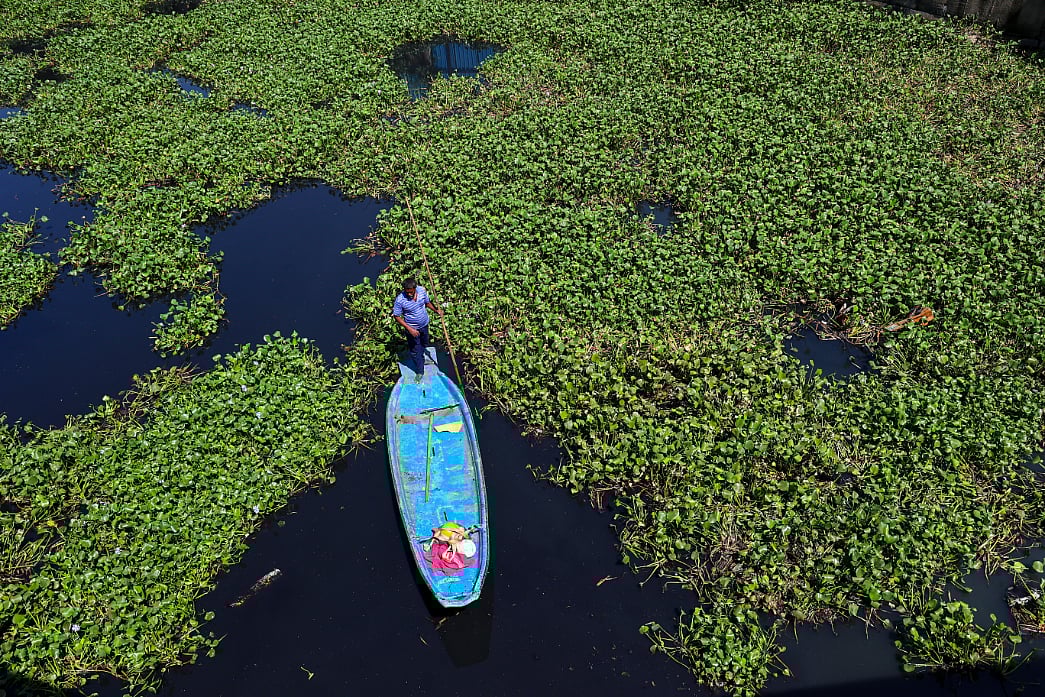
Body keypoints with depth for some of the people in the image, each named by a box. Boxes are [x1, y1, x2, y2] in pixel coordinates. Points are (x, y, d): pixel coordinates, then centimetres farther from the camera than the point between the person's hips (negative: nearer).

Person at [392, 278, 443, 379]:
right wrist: (409, 329, -24)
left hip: (424, 325, 5)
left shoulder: (422, 290, -18)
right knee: (415, 350, 11)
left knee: (424, 344, 29)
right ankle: (420, 371, 32)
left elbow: (427, 302, 3)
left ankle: (421, 358, 60)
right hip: (412, 328, -4)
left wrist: (436, 310, -13)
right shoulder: (400, 300, -30)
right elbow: (397, 316, -19)